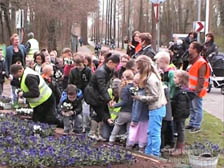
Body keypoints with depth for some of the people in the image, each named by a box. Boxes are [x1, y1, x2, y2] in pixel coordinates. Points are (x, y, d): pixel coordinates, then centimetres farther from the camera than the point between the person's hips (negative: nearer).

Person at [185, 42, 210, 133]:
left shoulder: (202, 63, -19)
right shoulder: (194, 61, 12)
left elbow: (201, 79, -22)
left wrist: (198, 90, -22)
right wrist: (188, 87, 18)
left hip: (196, 91, -10)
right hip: (191, 89, 10)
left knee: (197, 108, 0)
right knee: (192, 108, 18)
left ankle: (197, 126, 8)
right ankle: (191, 123, 30)